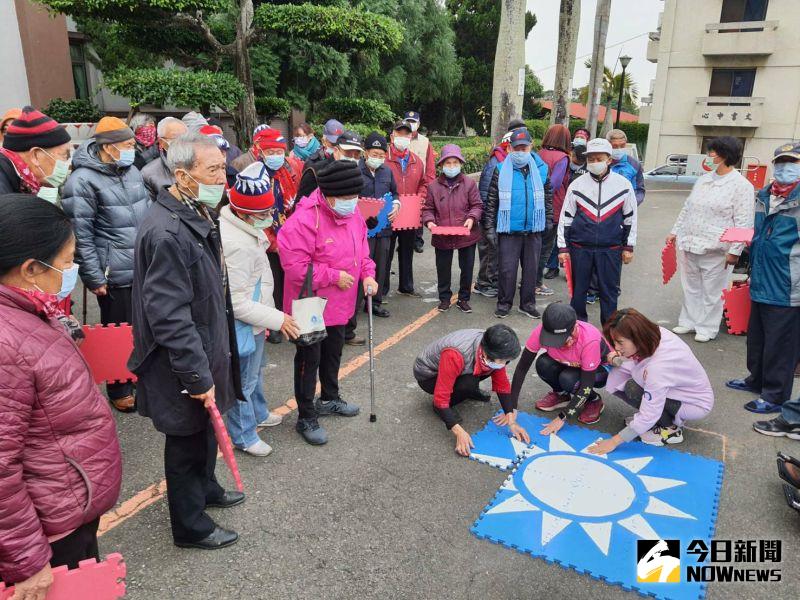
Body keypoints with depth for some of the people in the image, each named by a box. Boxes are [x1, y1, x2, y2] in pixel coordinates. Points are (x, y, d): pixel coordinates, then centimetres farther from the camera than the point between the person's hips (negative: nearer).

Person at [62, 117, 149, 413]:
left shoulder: (131, 171, 8)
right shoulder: (83, 180, -15)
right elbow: (81, 235, -15)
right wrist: (94, 278, -14)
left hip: (145, 268, 6)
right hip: (115, 274, -6)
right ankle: (119, 389, 27)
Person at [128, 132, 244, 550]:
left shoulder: (199, 214, 5)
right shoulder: (167, 233, -28)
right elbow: (169, 316, -29)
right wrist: (198, 376, -23)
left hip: (207, 347, 9)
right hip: (183, 364, -9)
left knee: (206, 429, 27)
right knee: (187, 441, 10)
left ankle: (205, 488, 51)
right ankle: (190, 526, 32)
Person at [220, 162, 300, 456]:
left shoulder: (243, 229, 0)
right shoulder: (236, 246, -32)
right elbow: (237, 304, -29)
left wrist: (267, 314, 18)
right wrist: (277, 319, -22)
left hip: (254, 319, 10)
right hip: (242, 325, -10)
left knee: (254, 371, 28)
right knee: (244, 380, 9)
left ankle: (258, 413, 50)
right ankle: (243, 435, 29)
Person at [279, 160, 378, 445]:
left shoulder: (352, 214, 0)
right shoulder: (305, 219, -27)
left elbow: (361, 248, 14)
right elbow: (295, 266, -30)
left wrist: (367, 274, -3)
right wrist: (334, 276, -24)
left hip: (340, 303, 8)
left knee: (333, 353, 24)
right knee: (309, 360, 5)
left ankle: (329, 399, 45)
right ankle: (306, 418, 20)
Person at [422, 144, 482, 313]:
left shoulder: (469, 183, -2)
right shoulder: (434, 186, 1)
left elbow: (477, 205, 1)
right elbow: (428, 208, 6)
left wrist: (472, 218, -16)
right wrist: (429, 221, -11)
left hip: (466, 235, 0)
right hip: (442, 236, 1)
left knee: (467, 268, 9)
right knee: (443, 269, 11)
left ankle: (463, 299, 25)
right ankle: (444, 298, 28)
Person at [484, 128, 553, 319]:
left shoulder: (541, 169, 4)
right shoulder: (501, 170, -2)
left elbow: (548, 197, 13)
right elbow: (491, 201, -1)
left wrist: (549, 221, 9)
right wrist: (490, 226, -4)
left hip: (533, 230, 3)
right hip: (509, 230, -2)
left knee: (531, 268, 11)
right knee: (507, 269, 2)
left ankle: (527, 303, 24)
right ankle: (504, 303, 17)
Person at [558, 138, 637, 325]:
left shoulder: (623, 185, 1)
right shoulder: (577, 185, 1)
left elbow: (630, 218, 9)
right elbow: (565, 218, 5)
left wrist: (628, 246, 8)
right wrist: (563, 247, 2)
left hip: (611, 249, 0)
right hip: (580, 248, 1)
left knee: (610, 290, 7)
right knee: (578, 290, 9)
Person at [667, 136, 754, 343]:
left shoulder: (741, 185, -8)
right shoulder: (703, 180, 11)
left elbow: (743, 222, -10)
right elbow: (687, 209, 18)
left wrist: (735, 250, -14)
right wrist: (675, 231, 15)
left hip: (715, 250, -6)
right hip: (689, 244, 6)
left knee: (711, 291, 4)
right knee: (691, 287, 16)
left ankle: (707, 327, 18)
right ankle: (689, 321, 29)